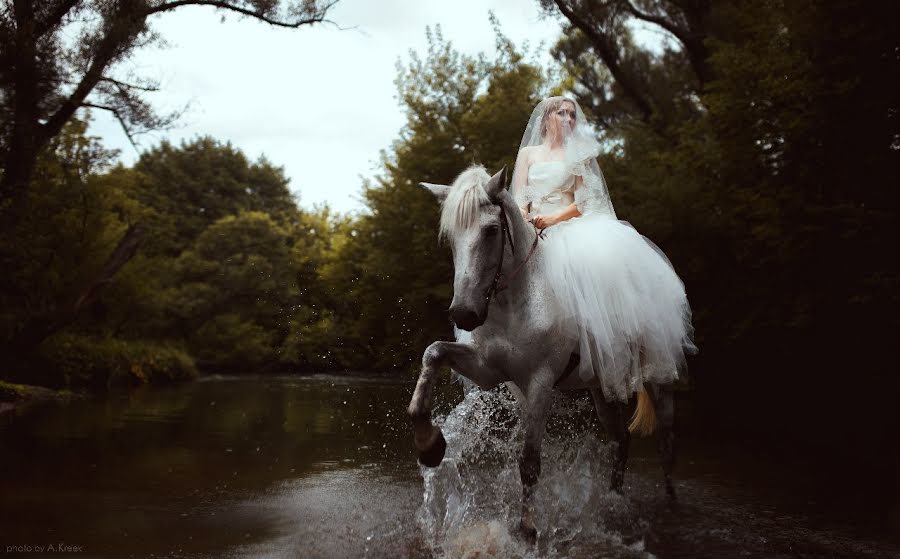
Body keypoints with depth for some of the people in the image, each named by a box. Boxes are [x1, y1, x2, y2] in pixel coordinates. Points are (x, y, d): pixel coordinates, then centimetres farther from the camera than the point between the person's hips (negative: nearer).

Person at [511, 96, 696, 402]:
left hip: (569, 224, 0)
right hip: (535, 230, 0)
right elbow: (519, 200, 9)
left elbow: (581, 201, 7)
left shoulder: (577, 155, 19)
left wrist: (553, 218, -12)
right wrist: (524, 222, -14)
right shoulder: (528, 153, 19)